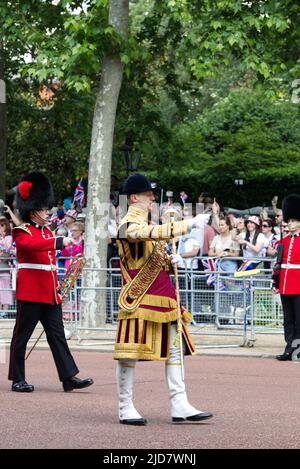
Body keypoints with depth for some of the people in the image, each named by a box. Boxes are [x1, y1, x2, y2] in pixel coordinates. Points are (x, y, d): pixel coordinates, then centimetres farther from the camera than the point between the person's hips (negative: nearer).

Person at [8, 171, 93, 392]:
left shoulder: (47, 231, 18)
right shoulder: (23, 231, -7)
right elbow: (30, 244, -32)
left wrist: (57, 288, 20)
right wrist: (59, 241, -37)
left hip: (50, 293, 8)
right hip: (31, 291, -8)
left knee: (57, 334, 3)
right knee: (22, 335, 0)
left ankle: (69, 378, 1)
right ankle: (17, 380, 6)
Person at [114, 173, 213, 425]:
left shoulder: (145, 224, 18)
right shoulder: (129, 225, -12)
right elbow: (158, 233, -30)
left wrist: (170, 260, 6)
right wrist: (189, 224, -26)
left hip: (163, 296, 10)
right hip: (139, 299, -10)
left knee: (175, 349, 7)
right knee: (129, 353, -4)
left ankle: (180, 406, 9)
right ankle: (126, 408, 2)